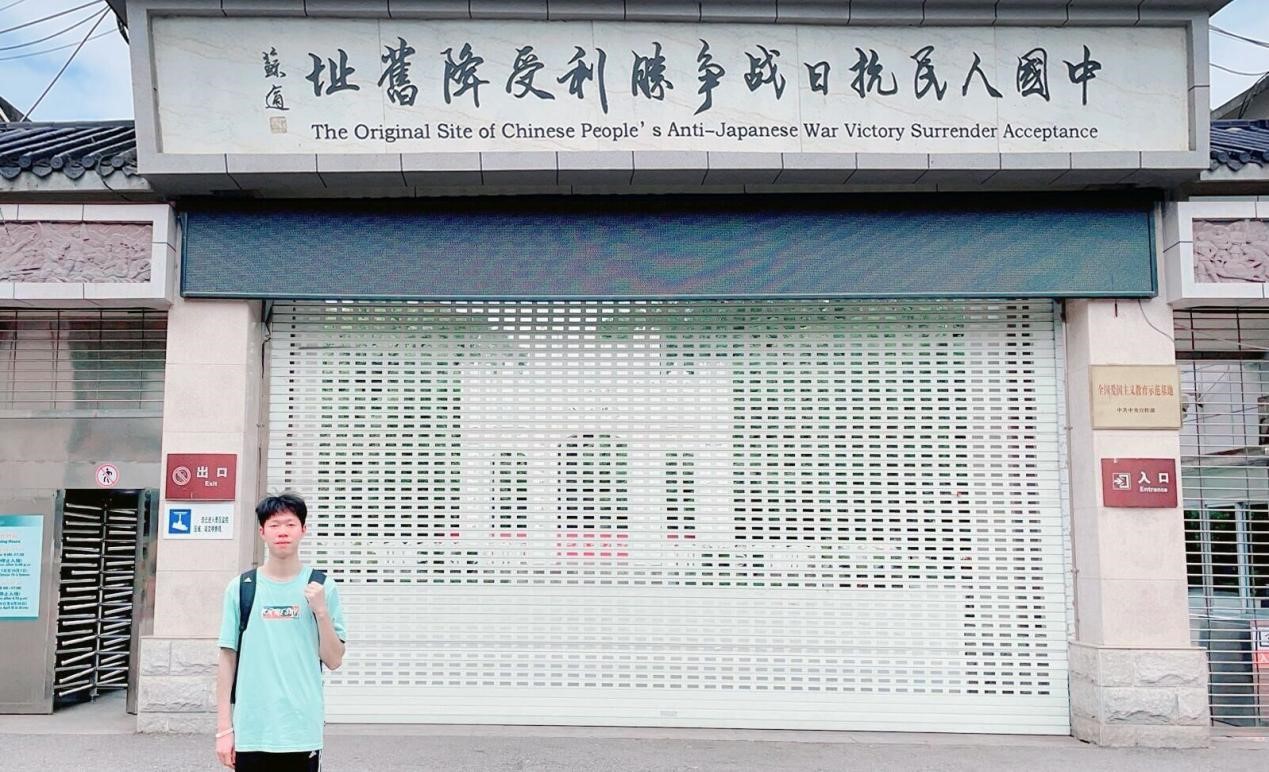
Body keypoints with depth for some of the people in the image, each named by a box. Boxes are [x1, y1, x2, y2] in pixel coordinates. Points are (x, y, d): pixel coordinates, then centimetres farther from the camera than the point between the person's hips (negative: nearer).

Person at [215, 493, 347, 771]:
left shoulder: (322, 587, 1)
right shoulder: (240, 588, 2)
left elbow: (333, 660, 2)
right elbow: (228, 658, 5)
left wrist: (321, 610, -11)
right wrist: (224, 727, 2)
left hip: (303, 732, 0)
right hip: (250, 731, 0)